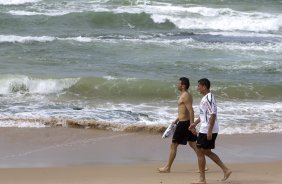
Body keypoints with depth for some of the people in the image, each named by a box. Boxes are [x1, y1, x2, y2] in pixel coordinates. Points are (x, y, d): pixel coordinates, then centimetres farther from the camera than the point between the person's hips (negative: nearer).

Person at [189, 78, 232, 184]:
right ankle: (226, 170, 17)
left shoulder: (209, 98, -17)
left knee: (200, 152, -2)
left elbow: (213, 115, -23)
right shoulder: (205, 98, 15)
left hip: (207, 130, -10)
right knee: (207, 152, 17)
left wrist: (209, 131, -24)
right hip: (205, 130, 10)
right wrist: (195, 123, 26)